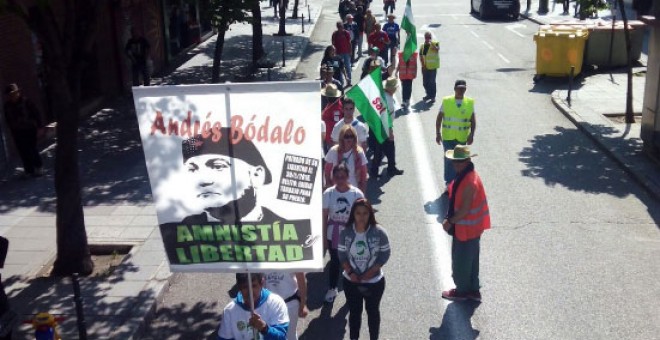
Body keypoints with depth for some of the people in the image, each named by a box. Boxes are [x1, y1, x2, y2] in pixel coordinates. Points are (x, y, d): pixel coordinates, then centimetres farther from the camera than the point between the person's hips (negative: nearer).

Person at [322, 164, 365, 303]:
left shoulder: (357, 194, -15)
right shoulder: (328, 193, -12)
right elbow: (325, 216, -4)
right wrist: (323, 237, -2)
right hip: (333, 234, 1)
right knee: (335, 261, 15)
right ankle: (332, 289, 34)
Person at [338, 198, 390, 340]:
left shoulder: (379, 232, -16)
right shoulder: (346, 232, -10)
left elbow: (385, 254, -10)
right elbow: (341, 254, -3)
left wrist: (370, 272, -17)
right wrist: (350, 272, -16)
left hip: (374, 281, -1)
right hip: (351, 281, 1)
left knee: (373, 311, 18)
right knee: (354, 312, 17)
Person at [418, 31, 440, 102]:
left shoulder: (435, 43, -5)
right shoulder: (422, 46, 8)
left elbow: (437, 49, -25)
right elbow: (421, 56, 9)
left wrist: (431, 43, -28)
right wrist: (423, 64, -1)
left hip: (432, 67, -5)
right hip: (425, 67, 5)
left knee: (432, 82, -6)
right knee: (425, 82, 10)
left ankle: (433, 96, 2)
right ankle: (429, 94, 28)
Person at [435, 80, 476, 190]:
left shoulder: (470, 102, -2)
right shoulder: (446, 101, -6)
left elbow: (473, 120, 2)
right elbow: (439, 118, 0)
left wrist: (471, 134, -6)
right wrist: (438, 134, -3)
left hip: (462, 137, 2)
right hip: (448, 137, -2)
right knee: (449, 160, -5)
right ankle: (449, 184, 2)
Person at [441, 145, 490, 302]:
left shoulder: (469, 183, -29)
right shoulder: (465, 175, 2)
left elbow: (464, 210, -26)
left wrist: (450, 222, -16)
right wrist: (451, 219, 11)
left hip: (466, 229, -9)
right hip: (470, 228, 9)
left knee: (461, 263, 10)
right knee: (470, 261, 21)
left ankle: (462, 291, 28)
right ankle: (473, 290, 34)